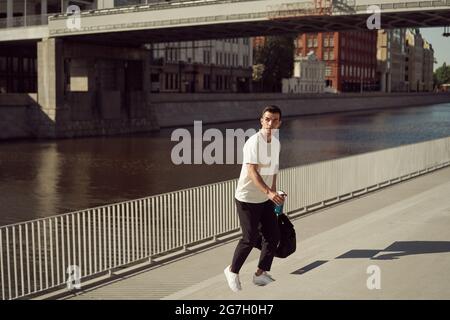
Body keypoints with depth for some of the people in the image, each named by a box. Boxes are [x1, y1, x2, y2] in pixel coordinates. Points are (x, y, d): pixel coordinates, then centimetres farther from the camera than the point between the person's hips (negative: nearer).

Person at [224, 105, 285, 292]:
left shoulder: (276, 143, 6)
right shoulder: (254, 142, -20)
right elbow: (252, 172, -29)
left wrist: (274, 194, 22)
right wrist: (269, 193, -41)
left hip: (266, 199, 8)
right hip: (247, 199, -8)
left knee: (273, 235, 5)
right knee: (250, 238, -2)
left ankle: (261, 273, 21)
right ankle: (232, 271, 21)